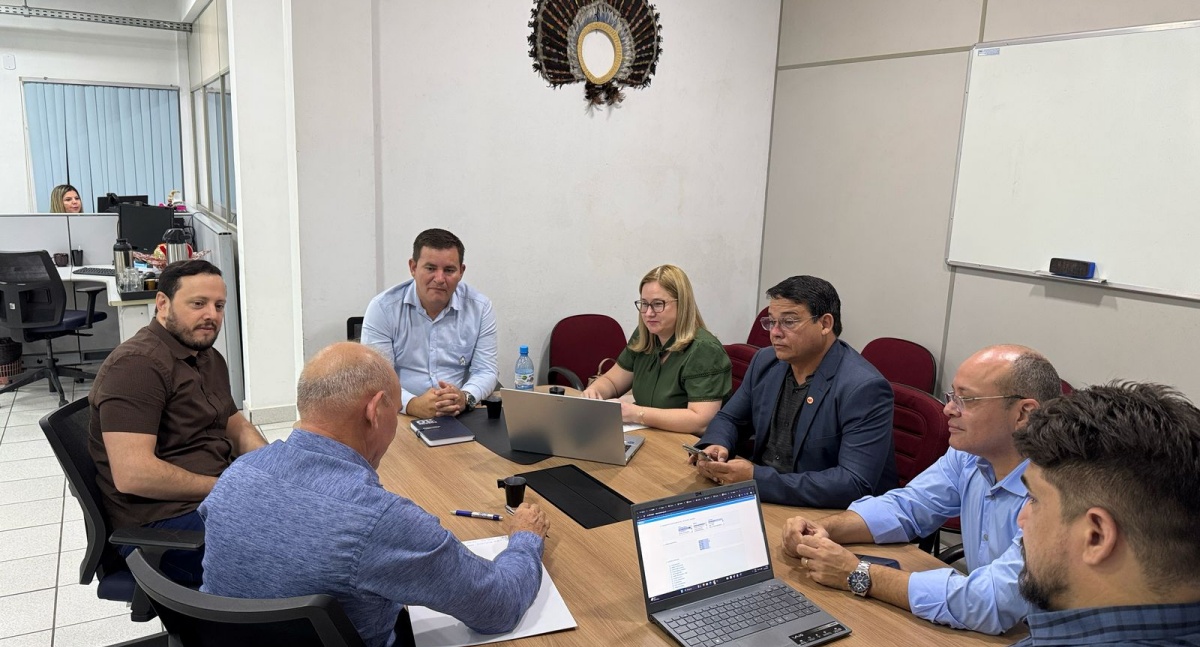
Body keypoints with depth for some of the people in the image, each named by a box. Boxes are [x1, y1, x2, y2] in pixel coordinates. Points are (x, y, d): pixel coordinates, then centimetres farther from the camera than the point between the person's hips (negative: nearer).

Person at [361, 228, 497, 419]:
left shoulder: (480, 308, 2)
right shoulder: (382, 308, -4)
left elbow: (485, 371, 2)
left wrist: (465, 398, -20)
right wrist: (413, 404, -28)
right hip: (401, 416, 0)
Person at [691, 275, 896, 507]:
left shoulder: (865, 388, -20)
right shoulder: (766, 362, 2)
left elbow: (855, 485, -26)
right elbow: (729, 419, 15)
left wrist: (757, 478, -31)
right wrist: (714, 446, -10)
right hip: (763, 501, 7)